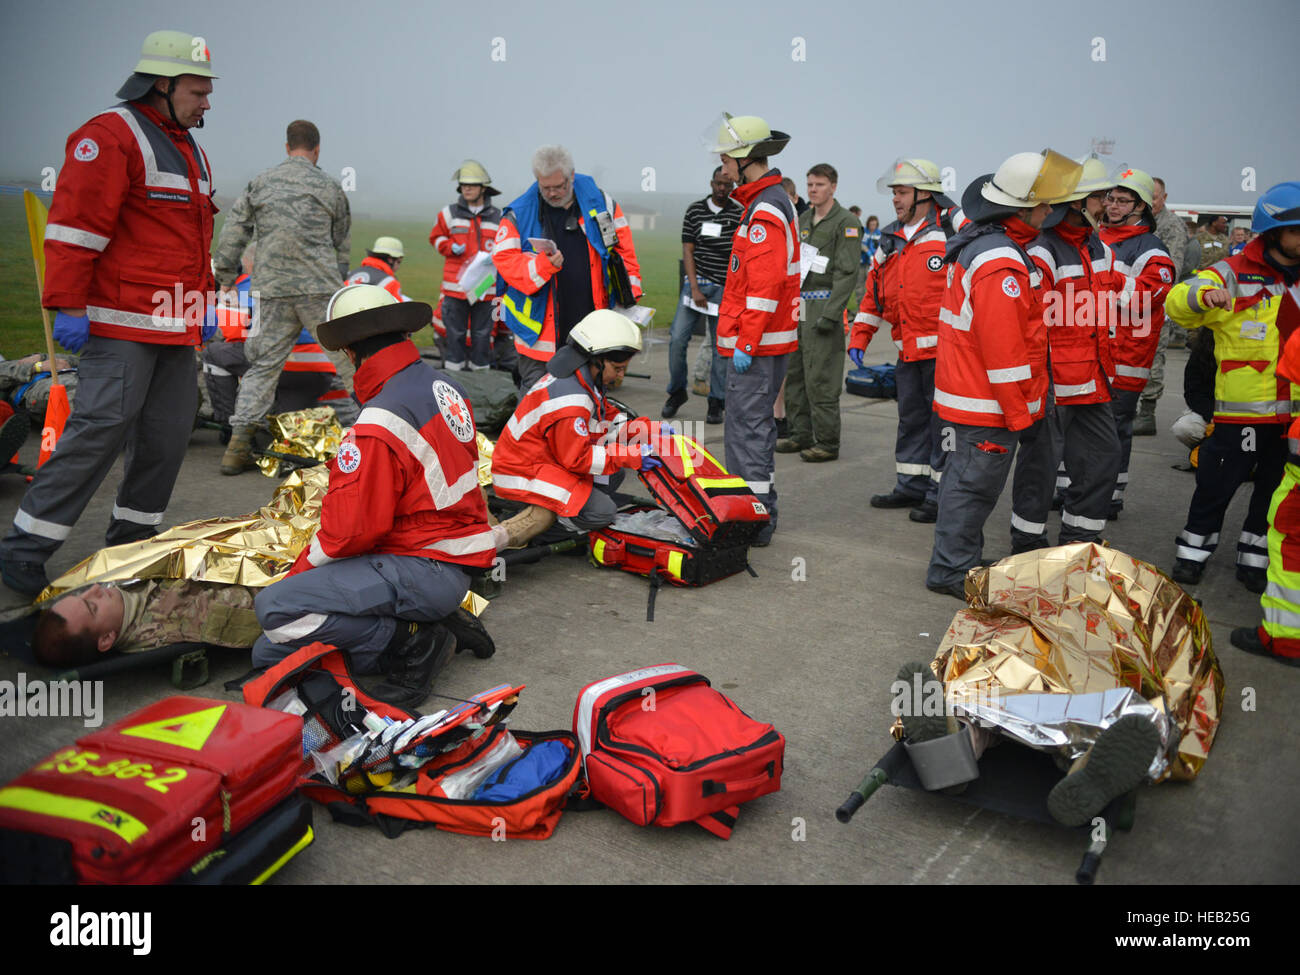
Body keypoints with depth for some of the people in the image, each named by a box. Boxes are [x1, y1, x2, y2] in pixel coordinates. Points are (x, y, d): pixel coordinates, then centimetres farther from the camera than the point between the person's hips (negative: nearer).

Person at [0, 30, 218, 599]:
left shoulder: (189, 149, 22)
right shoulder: (110, 137, -7)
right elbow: (75, 227, -14)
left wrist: (204, 304, 26)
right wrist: (68, 306, -18)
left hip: (176, 327, 9)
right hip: (122, 322, -9)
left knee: (168, 432, 7)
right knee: (102, 426, -14)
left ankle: (131, 542, 18)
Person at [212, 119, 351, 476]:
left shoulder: (260, 183, 12)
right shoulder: (329, 186, 6)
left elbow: (233, 231, 10)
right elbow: (342, 242, 13)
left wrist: (225, 276, 17)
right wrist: (338, 277, 27)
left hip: (271, 289, 3)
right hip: (320, 286, -3)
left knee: (264, 363, 7)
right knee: (350, 357, 4)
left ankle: (238, 446, 2)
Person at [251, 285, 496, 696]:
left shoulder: (380, 423, -20)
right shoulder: (444, 386, 8)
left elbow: (352, 527, -20)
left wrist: (301, 570, -1)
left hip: (422, 570, -9)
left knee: (275, 608, -18)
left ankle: (409, 641, -10)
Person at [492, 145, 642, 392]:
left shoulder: (600, 202, 5)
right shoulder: (519, 214, -3)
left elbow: (623, 249, 11)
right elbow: (505, 260, -7)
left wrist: (629, 297, 6)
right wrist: (543, 265, -23)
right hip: (541, 331, -2)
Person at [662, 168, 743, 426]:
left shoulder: (740, 214, 4)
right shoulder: (695, 210, 5)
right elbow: (687, 251, 2)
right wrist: (694, 288, -7)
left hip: (725, 288, 0)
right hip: (696, 282, 1)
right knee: (677, 339, -7)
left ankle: (716, 402, 12)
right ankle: (677, 391, 12)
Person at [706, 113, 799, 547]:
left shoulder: (764, 212, -16)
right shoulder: (776, 201, 17)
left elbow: (764, 285, -23)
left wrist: (746, 344, -21)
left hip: (757, 344, -11)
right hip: (771, 339, 11)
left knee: (747, 427, -7)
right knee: (755, 424, 16)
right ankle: (759, 511, 26)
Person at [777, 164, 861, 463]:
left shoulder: (846, 222, -7)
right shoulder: (803, 219, 16)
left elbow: (847, 273, -14)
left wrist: (831, 314, -20)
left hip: (823, 306, -8)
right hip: (798, 305, 8)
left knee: (820, 377, -8)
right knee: (793, 373, 10)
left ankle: (827, 442, -1)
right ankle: (801, 434, 20)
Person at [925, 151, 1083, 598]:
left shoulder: (976, 239, 11)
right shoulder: (1001, 263, -21)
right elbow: (1003, 347, -22)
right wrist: (1018, 413, -18)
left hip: (967, 389, 10)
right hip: (991, 402, -10)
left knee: (966, 474, 17)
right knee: (977, 483, -2)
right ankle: (951, 571, 7)